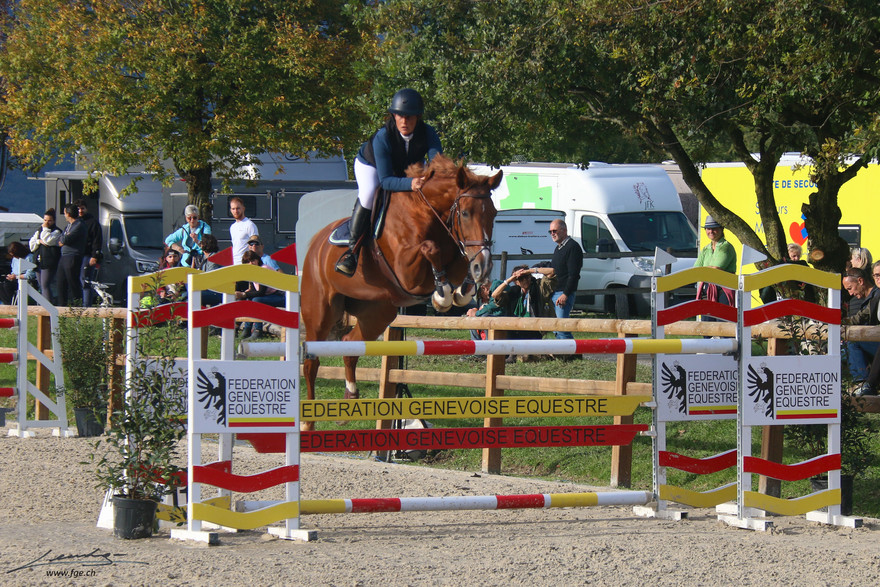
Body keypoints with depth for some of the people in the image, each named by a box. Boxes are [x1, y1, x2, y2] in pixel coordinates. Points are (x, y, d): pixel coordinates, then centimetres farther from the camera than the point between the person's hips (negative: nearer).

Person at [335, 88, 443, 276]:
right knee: (369, 193, -35)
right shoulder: (382, 137, -39)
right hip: (370, 164, -4)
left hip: (409, 169, 4)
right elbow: (385, 180, -41)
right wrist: (410, 184, -60)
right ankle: (353, 248, -23)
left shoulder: (428, 134, -31)